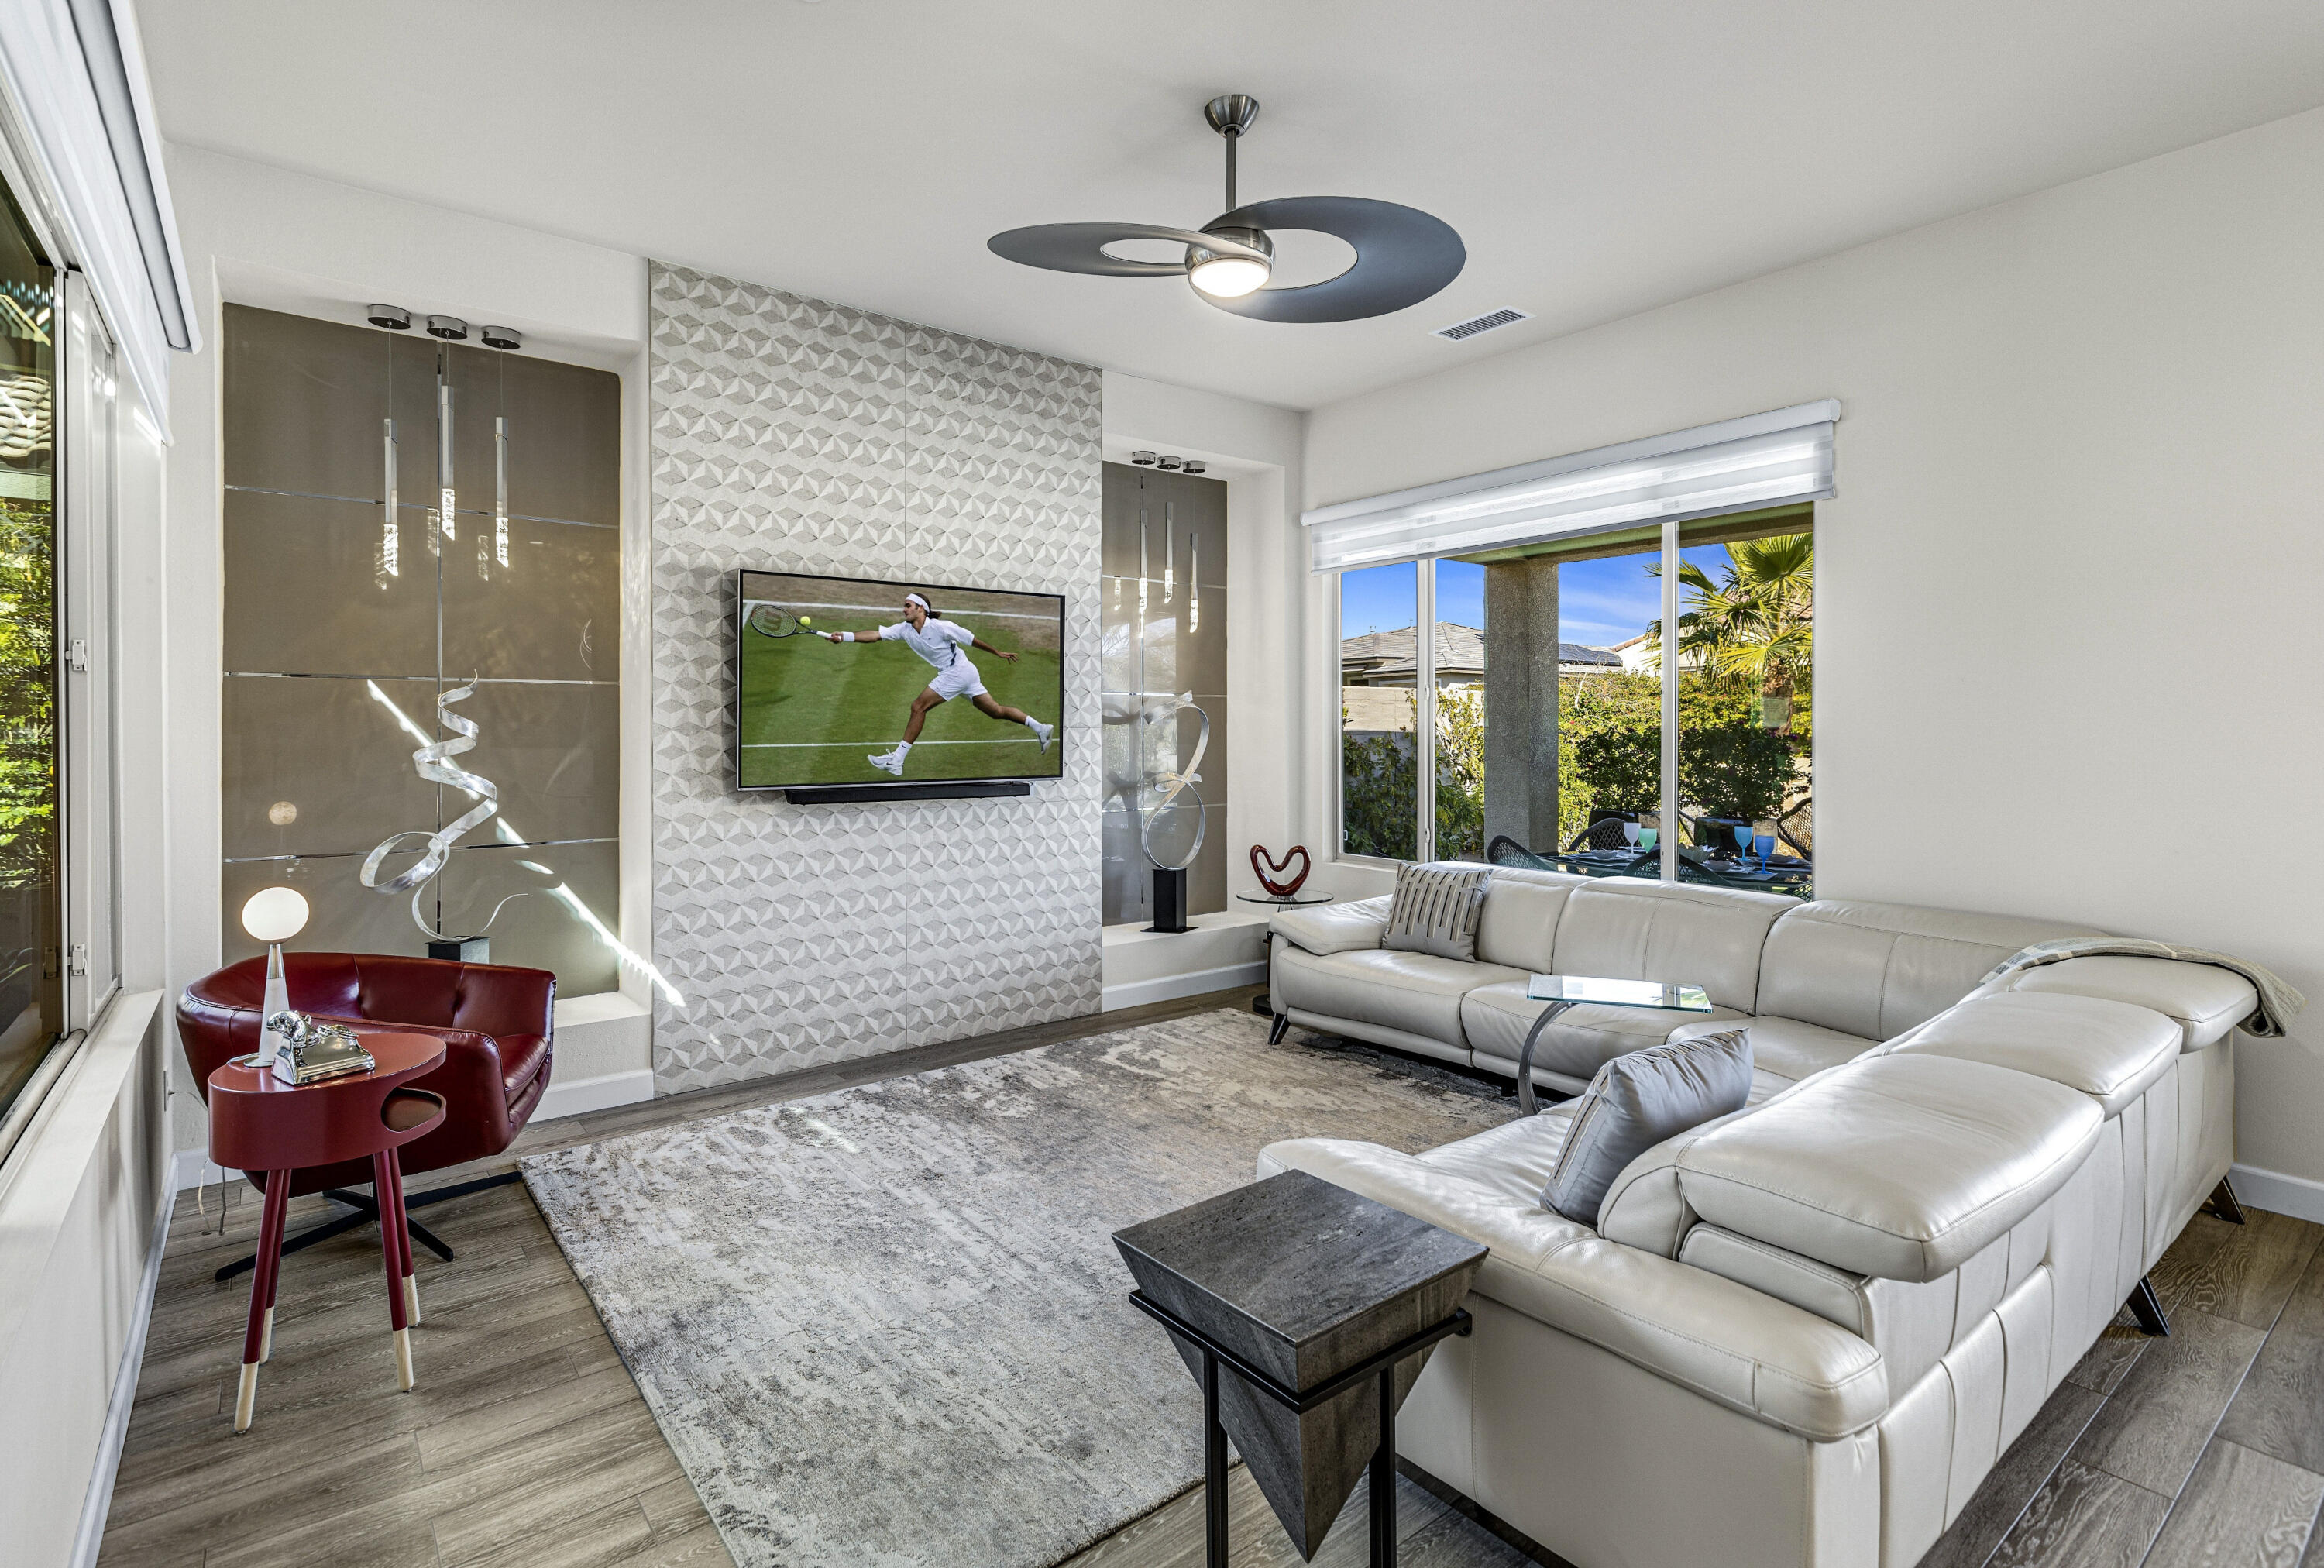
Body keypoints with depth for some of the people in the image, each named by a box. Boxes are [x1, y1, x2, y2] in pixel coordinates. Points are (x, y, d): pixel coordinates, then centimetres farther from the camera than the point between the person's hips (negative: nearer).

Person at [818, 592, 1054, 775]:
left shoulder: (941, 627, -17)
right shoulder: (904, 629, 4)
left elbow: (972, 639, -8)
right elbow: (875, 635, -5)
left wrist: (999, 653, 1)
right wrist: (844, 636, -17)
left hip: (959, 671, -8)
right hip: (951, 674, 8)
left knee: (919, 706, -12)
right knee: (996, 711, 11)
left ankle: (896, 760, -10)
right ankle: (1041, 727, 19)